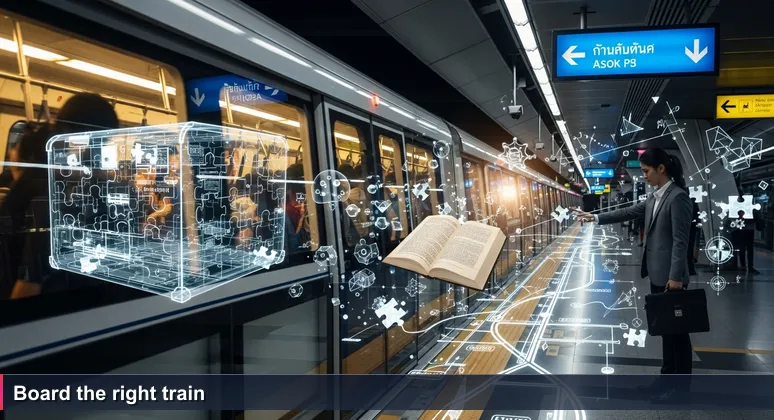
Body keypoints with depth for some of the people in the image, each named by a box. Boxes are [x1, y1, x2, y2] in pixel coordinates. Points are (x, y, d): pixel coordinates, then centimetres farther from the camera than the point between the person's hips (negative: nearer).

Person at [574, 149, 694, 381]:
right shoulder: (655, 198, 10)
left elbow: (680, 240, -20)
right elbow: (628, 212, 20)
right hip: (656, 273, 9)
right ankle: (668, 370, 26)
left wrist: (676, 276, -21)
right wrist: (595, 217, 18)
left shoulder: (678, 197, -17)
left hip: (670, 274, -9)